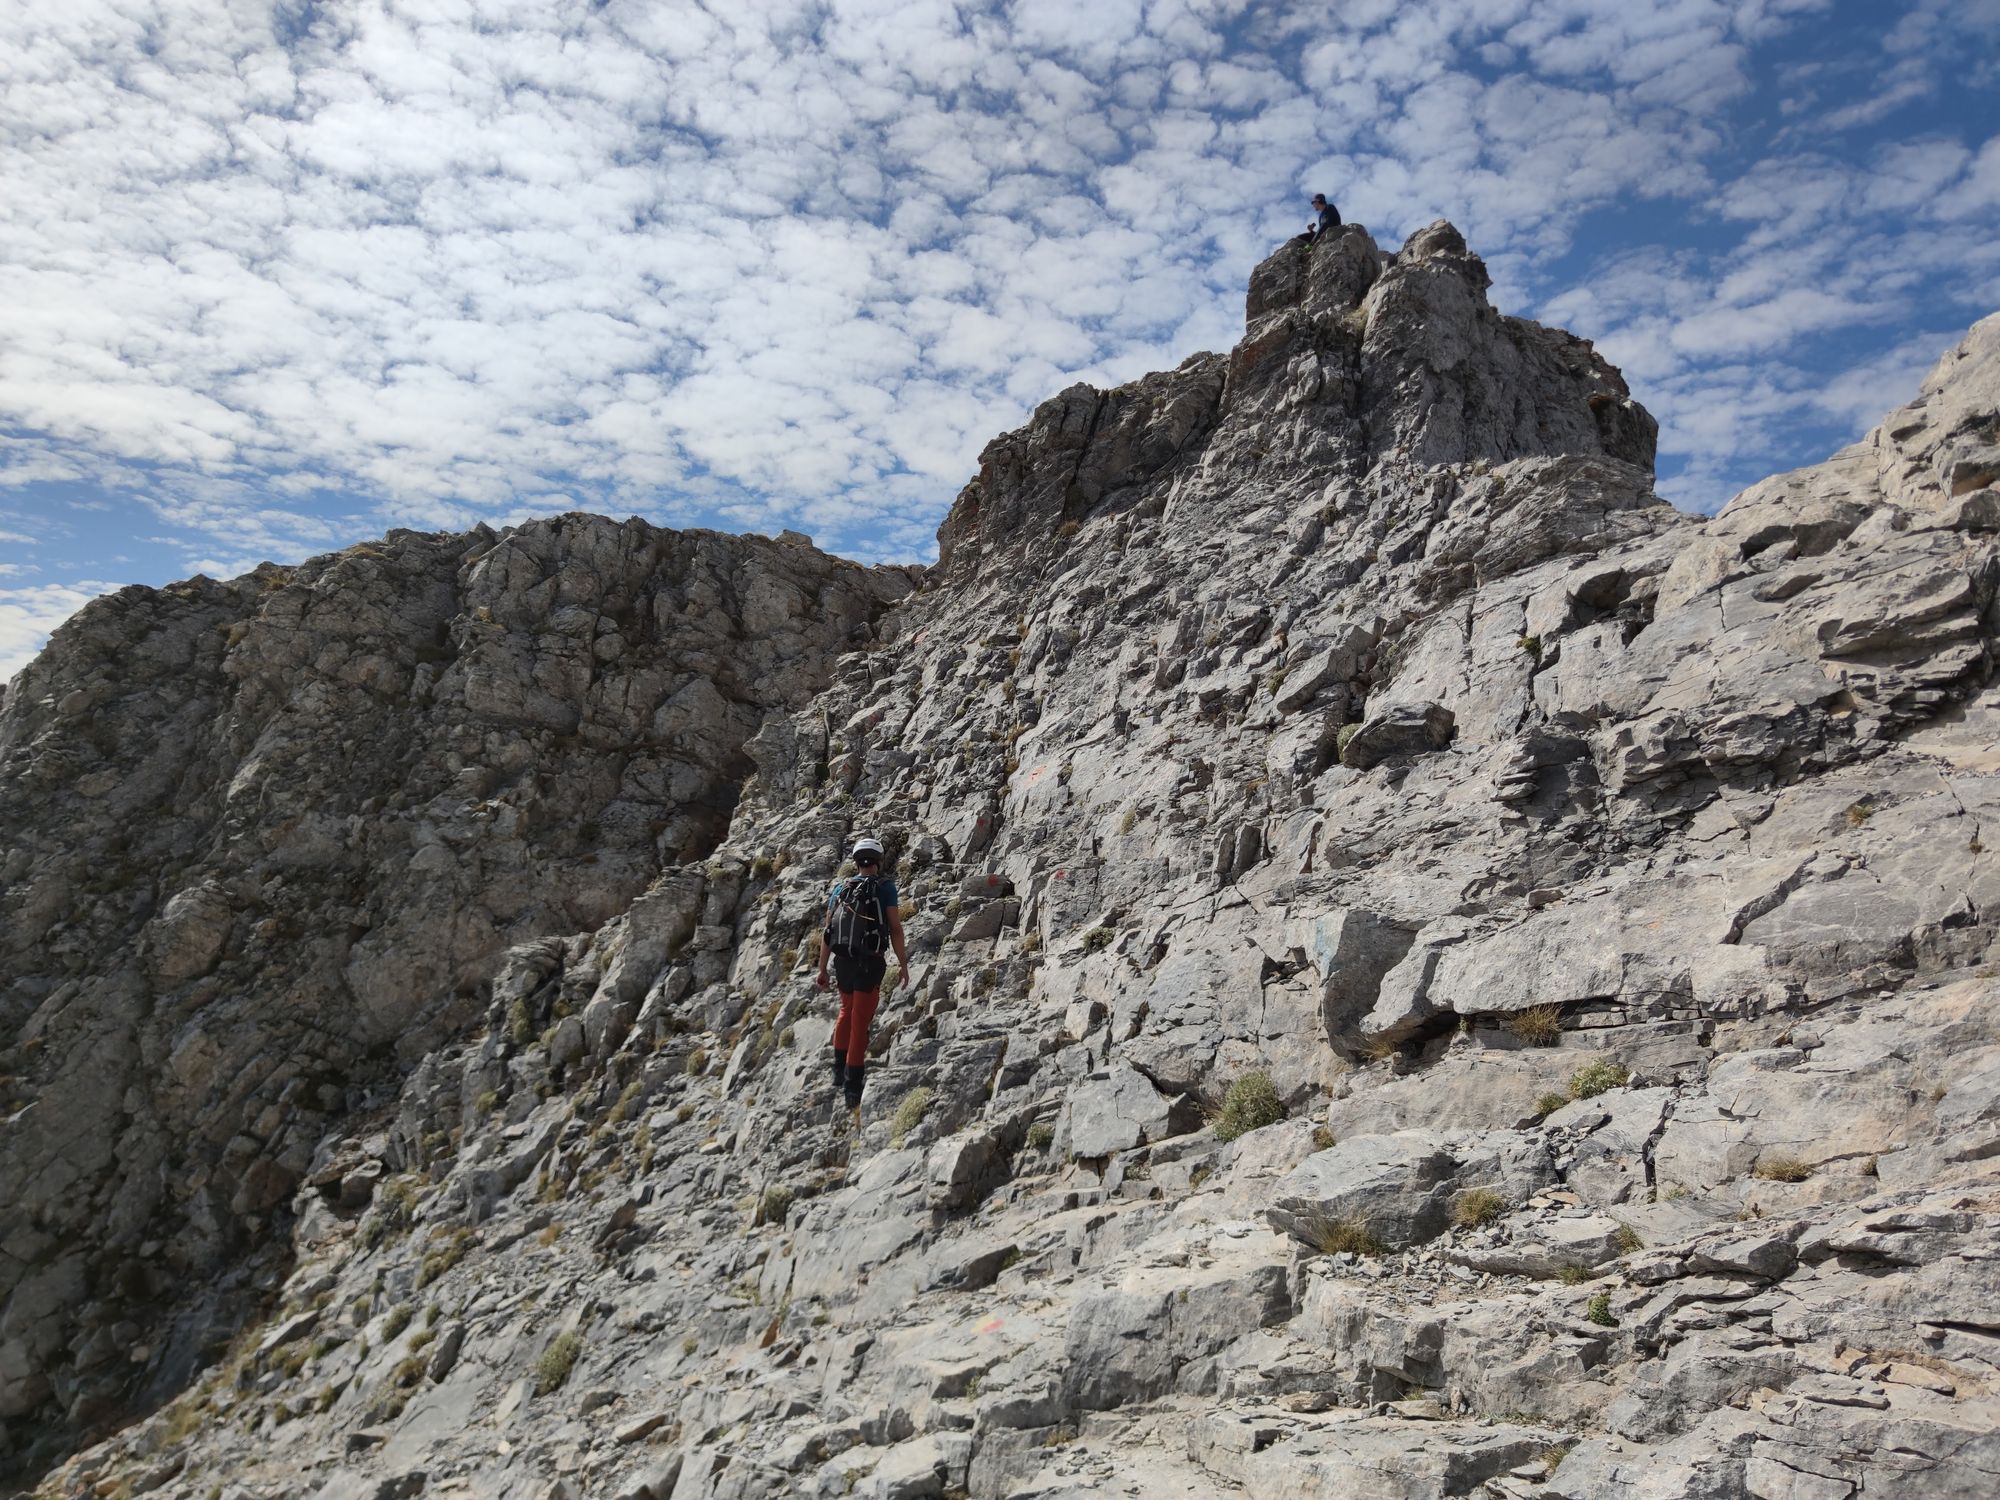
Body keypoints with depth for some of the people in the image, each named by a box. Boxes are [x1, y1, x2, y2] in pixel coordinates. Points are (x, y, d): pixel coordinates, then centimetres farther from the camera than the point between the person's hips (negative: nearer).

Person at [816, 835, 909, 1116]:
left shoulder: (840, 888, 9)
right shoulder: (884, 886, -3)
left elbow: (827, 932, 8)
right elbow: (895, 928, -9)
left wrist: (822, 968, 14)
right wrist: (903, 963, -1)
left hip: (842, 961, 4)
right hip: (869, 963, -4)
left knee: (847, 1011, 25)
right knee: (860, 1022, 1)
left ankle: (839, 1069, 24)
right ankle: (853, 1085, 3)